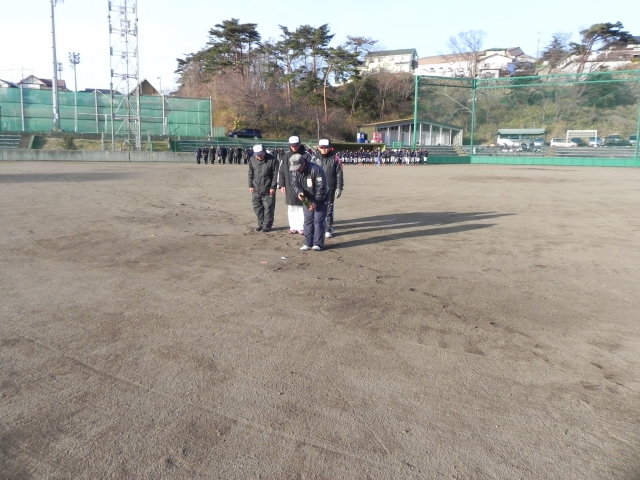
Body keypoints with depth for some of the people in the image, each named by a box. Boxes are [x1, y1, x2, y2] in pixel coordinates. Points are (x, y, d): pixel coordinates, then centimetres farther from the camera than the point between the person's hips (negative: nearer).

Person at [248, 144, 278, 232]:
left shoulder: (272, 160, -12)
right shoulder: (252, 159, 1)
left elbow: (275, 174, -8)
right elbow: (250, 173, 10)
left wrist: (273, 187, -10)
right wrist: (250, 185, 7)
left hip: (268, 190, -4)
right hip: (256, 189, 4)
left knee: (268, 208, 1)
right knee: (257, 207, 11)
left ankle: (267, 226, 14)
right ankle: (261, 224, 26)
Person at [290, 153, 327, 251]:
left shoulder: (316, 169, -27)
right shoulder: (295, 171, -8)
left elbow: (321, 187, -24)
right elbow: (295, 184, -4)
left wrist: (316, 202, -23)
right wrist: (298, 192, -28)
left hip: (319, 200, -6)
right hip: (307, 200, 6)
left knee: (318, 221, -5)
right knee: (307, 221, 7)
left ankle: (318, 244, 0)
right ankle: (308, 243, 13)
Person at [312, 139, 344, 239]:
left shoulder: (334, 159, -1)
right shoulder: (315, 158, 6)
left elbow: (339, 174, -1)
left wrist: (339, 188, -5)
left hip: (330, 189, -2)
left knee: (329, 210, 2)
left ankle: (328, 229, 13)